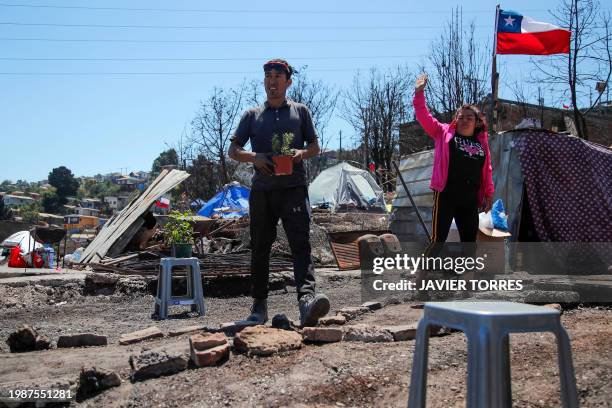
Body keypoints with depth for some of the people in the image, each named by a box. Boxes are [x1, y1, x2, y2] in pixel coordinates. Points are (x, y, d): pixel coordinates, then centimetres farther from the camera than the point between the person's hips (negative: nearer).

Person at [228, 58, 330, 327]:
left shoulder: (300, 111, 13)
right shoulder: (252, 115, 15)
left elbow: (315, 146, 15)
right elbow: (233, 151, 13)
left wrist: (302, 153, -9)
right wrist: (255, 157, -8)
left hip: (293, 187, -2)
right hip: (261, 190, 2)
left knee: (300, 243, -17)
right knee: (259, 247, 5)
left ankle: (306, 298, -30)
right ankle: (259, 305, 15)